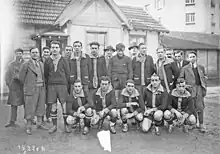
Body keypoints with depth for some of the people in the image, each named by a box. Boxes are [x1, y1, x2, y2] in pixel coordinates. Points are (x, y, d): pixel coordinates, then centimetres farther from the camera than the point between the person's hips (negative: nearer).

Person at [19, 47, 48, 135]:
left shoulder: (41, 64, 11)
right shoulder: (26, 65, -5)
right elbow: (21, 78, -2)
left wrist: (43, 85, 10)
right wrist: (28, 85, 5)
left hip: (42, 88, 5)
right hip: (31, 89, -5)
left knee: (41, 107, 12)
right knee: (30, 108, -1)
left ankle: (39, 124, 25)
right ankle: (29, 127, 10)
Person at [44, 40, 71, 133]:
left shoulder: (64, 60, 3)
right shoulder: (47, 61, 8)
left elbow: (68, 74, 4)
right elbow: (45, 75, 12)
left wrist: (67, 86, 0)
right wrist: (47, 85, 7)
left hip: (62, 85, -2)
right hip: (51, 86, 2)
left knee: (64, 105, -1)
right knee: (53, 106, 5)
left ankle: (66, 125, 11)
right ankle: (54, 125, 18)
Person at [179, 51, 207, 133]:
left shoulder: (201, 67, 15)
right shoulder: (185, 68, 7)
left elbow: (204, 78, 14)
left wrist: (205, 88, 6)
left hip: (199, 88, 1)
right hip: (190, 89, -1)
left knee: (200, 107, -1)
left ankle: (201, 124, 9)